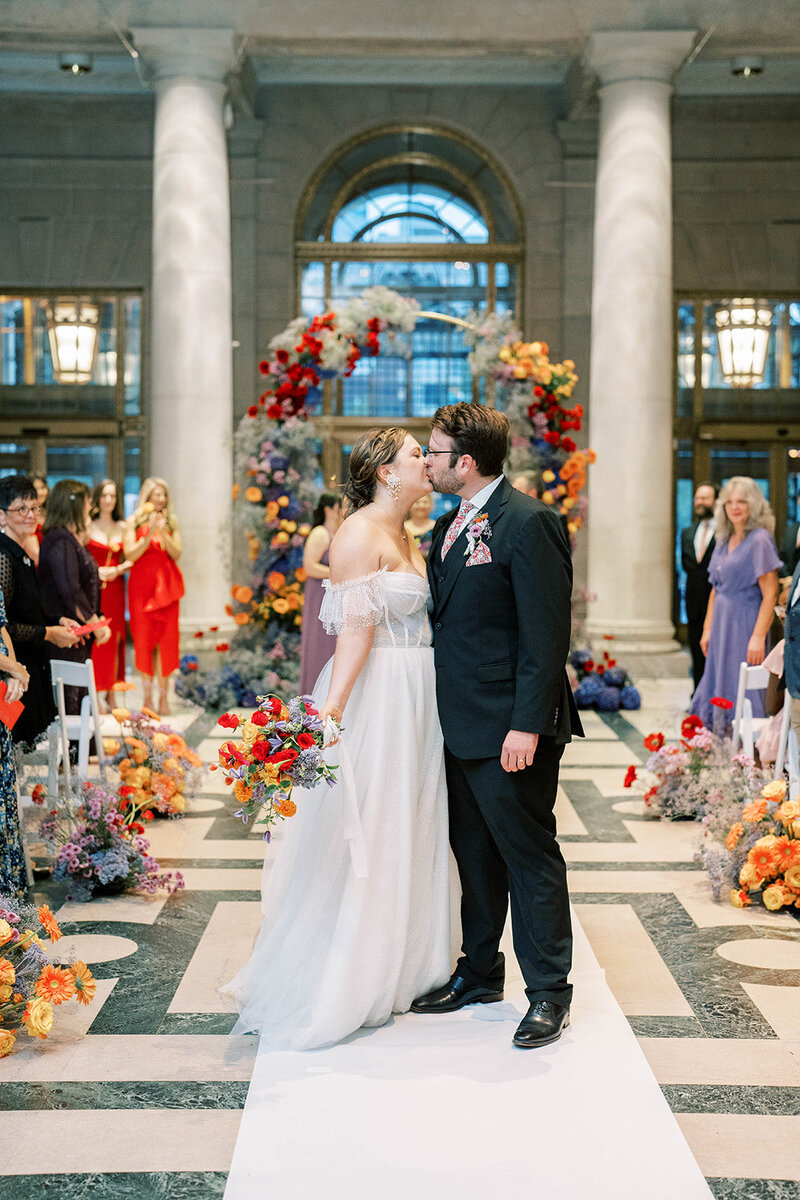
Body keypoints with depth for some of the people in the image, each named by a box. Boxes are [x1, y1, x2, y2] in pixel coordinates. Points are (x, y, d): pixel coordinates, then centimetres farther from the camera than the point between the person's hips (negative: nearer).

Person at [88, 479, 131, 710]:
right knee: (93, 639, -7)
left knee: (114, 639, 3)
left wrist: (117, 570, -7)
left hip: (115, 588, 3)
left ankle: (111, 694, 10)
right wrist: (95, 571, -16)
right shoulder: (88, 525, 1)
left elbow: (131, 559, 11)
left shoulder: (122, 527, 11)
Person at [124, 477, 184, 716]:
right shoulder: (135, 522, 3)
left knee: (166, 639, -2)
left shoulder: (171, 521, 9)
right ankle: (147, 694, 7)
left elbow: (177, 554, 0)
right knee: (143, 639, -1)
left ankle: (163, 696, 3)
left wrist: (163, 532, -13)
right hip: (142, 586, -1)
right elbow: (130, 555, -6)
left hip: (166, 586, 1)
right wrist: (149, 534, -17)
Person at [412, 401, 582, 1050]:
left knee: (530, 856, 3)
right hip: (460, 727, 9)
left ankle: (549, 993, 16)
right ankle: (479, 973, 32)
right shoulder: (448, 526, 13)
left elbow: (547, 634, -18)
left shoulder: (529, 523, -14)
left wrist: (527, 725, -21)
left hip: (510, 729, -9)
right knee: (474, 855, 18)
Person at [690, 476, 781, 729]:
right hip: (721, 625, 8)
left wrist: (758, 637, -20)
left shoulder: (760, 540, -10)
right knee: (716, 684, 8)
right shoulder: (723, 540, 13)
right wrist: (707, 629, 12)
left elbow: (770, 594, -15)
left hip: (745, 623, -8)